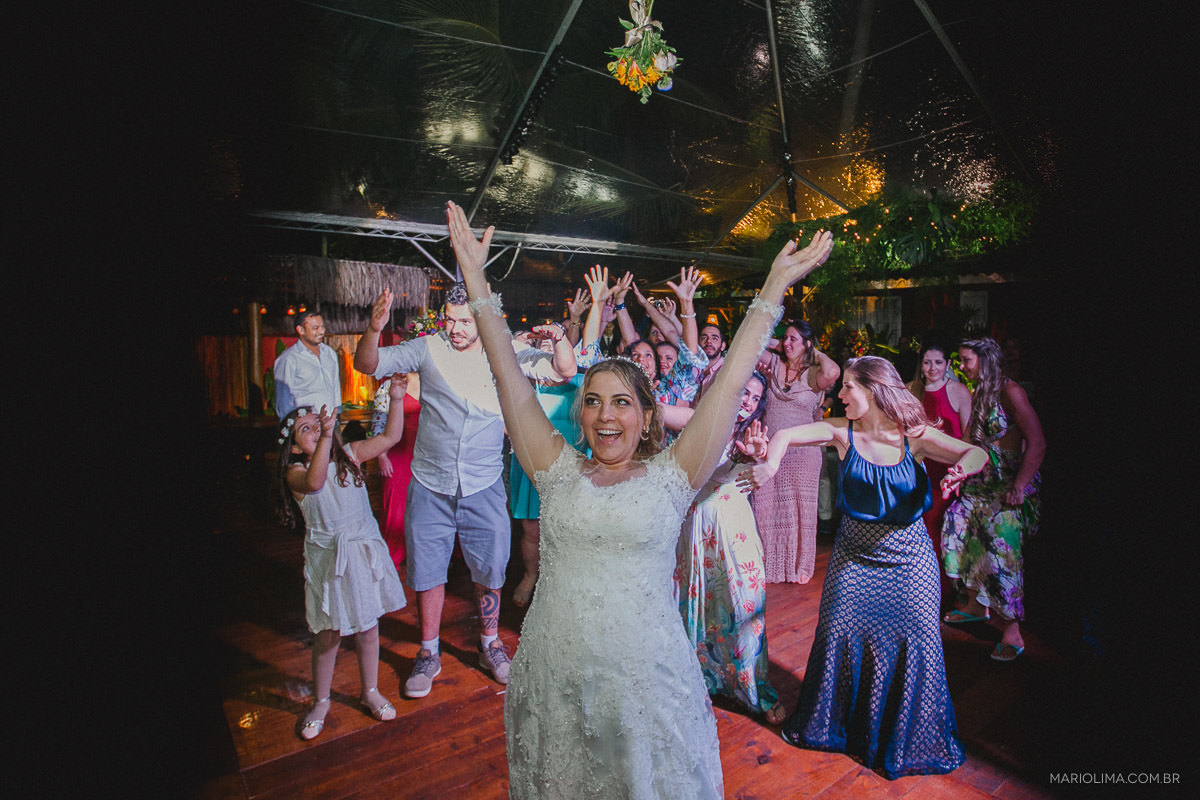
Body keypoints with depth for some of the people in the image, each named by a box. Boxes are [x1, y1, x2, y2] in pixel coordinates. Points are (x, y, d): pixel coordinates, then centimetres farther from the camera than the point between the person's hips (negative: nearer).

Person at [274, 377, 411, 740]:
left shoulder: (349, 455, 2)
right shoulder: (296, 473, -11)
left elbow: (390, 437, 0)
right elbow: (315, 483, -35)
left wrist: (396, 400, -11)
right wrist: (325, 436, -45)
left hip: (364, 550, 3)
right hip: (327, 558, -3)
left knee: (368, 628, 14)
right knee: (328, 635, 7)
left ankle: (371, 691, 33)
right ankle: (321, 701, 31)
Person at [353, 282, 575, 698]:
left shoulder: (507, 352, -5)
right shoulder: (429, 348, -5)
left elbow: (564, 371, -8)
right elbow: (368, 365, -6)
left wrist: (559, 337, -29)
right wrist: (373, 330, -26)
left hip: (484, 485, 0)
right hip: (430, 485, 0)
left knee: (489, 570, 12)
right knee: (427, 570, 11)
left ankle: (490, 644, 36)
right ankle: (429, 653, 32)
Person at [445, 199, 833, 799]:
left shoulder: (669, 478, -3)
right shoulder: (558, 472, 1)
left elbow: (730, 381, -7)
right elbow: (509, 377, -3)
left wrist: (775, 286, -8)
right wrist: (475, 279, -5)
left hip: (646, 681, -1)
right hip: (552, 682, 2)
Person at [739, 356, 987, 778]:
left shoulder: (913, 435, -10)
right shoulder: (843, 431, -8)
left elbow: (977, 453, -15)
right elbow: (786, 435, -17)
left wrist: (962, 468, -38)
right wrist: (770, 463, -38)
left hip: (908, 555, -1)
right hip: (856, 553, 1)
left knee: (916, 641, 5)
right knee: (838, 633, 8)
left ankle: (910, 739, 30)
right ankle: (835, 724, 33)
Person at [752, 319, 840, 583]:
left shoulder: (814, 374, -4)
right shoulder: (776, 364, 7)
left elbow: (833, 372, -27)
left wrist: (815, 352, -9)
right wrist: (776, 343, 3)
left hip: (801, 452, -3)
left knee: (798, 509, 9)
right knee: (765, 508, 8)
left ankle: (799, 566, 25)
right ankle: (768, 564, 23)